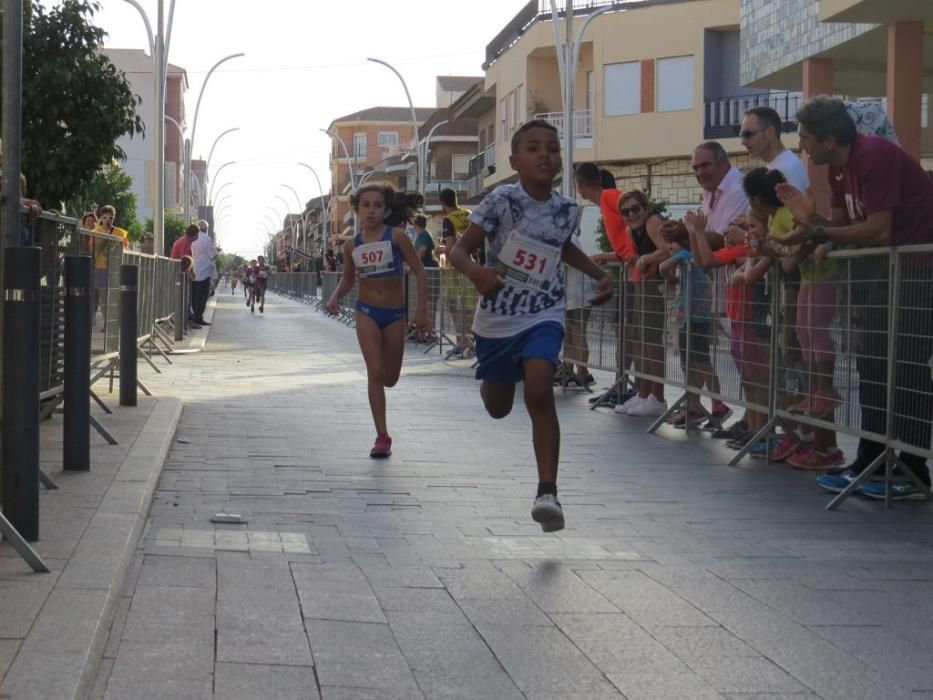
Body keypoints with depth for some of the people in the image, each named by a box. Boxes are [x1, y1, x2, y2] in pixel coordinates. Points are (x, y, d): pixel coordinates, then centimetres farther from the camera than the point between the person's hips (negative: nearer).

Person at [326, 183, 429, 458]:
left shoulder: (397, 236, -9)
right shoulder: (352, 246, 0)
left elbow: (420, 272, -8)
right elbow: (347, 280, 16)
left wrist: (421, 310, -14)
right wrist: (335, 297, -5)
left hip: (395, 314, -1)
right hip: (367, 313, 1)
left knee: (390, 378, 7)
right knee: (375, 372, -12)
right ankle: (382, 437, -8)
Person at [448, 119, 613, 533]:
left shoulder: (568, 210, -1)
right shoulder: (501, 200, -14)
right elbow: (459, 249, -15)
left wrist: (599, 275, 11)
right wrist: (475, 272, -37)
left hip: (543, 317, 1)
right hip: (496, 318, -1)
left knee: (540, 393, -24)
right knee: (497, 408, 16)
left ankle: (547, 492, -21)